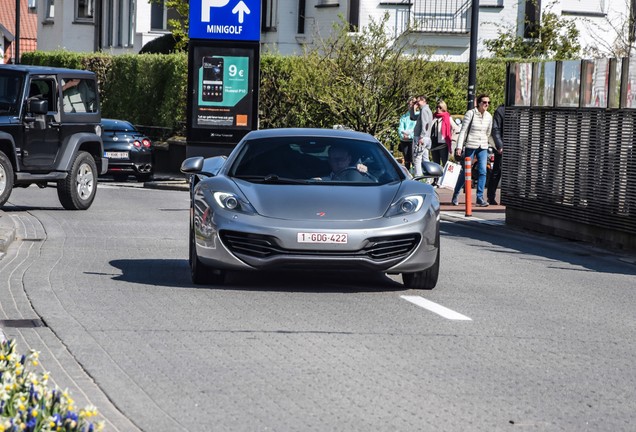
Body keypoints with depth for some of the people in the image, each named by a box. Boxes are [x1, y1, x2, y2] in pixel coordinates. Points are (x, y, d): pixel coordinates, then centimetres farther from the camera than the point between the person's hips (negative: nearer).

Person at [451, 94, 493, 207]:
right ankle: (455, 196, 13)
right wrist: (459, 147, -12)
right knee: (465, 171, -1)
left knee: (483, 171, -8)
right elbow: (463, 131, -7)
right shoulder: (470, 114, -6)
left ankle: (480, 197, -5)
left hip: (483, 147, 4)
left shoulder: (489, 116, 8)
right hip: (470, 146, -4)